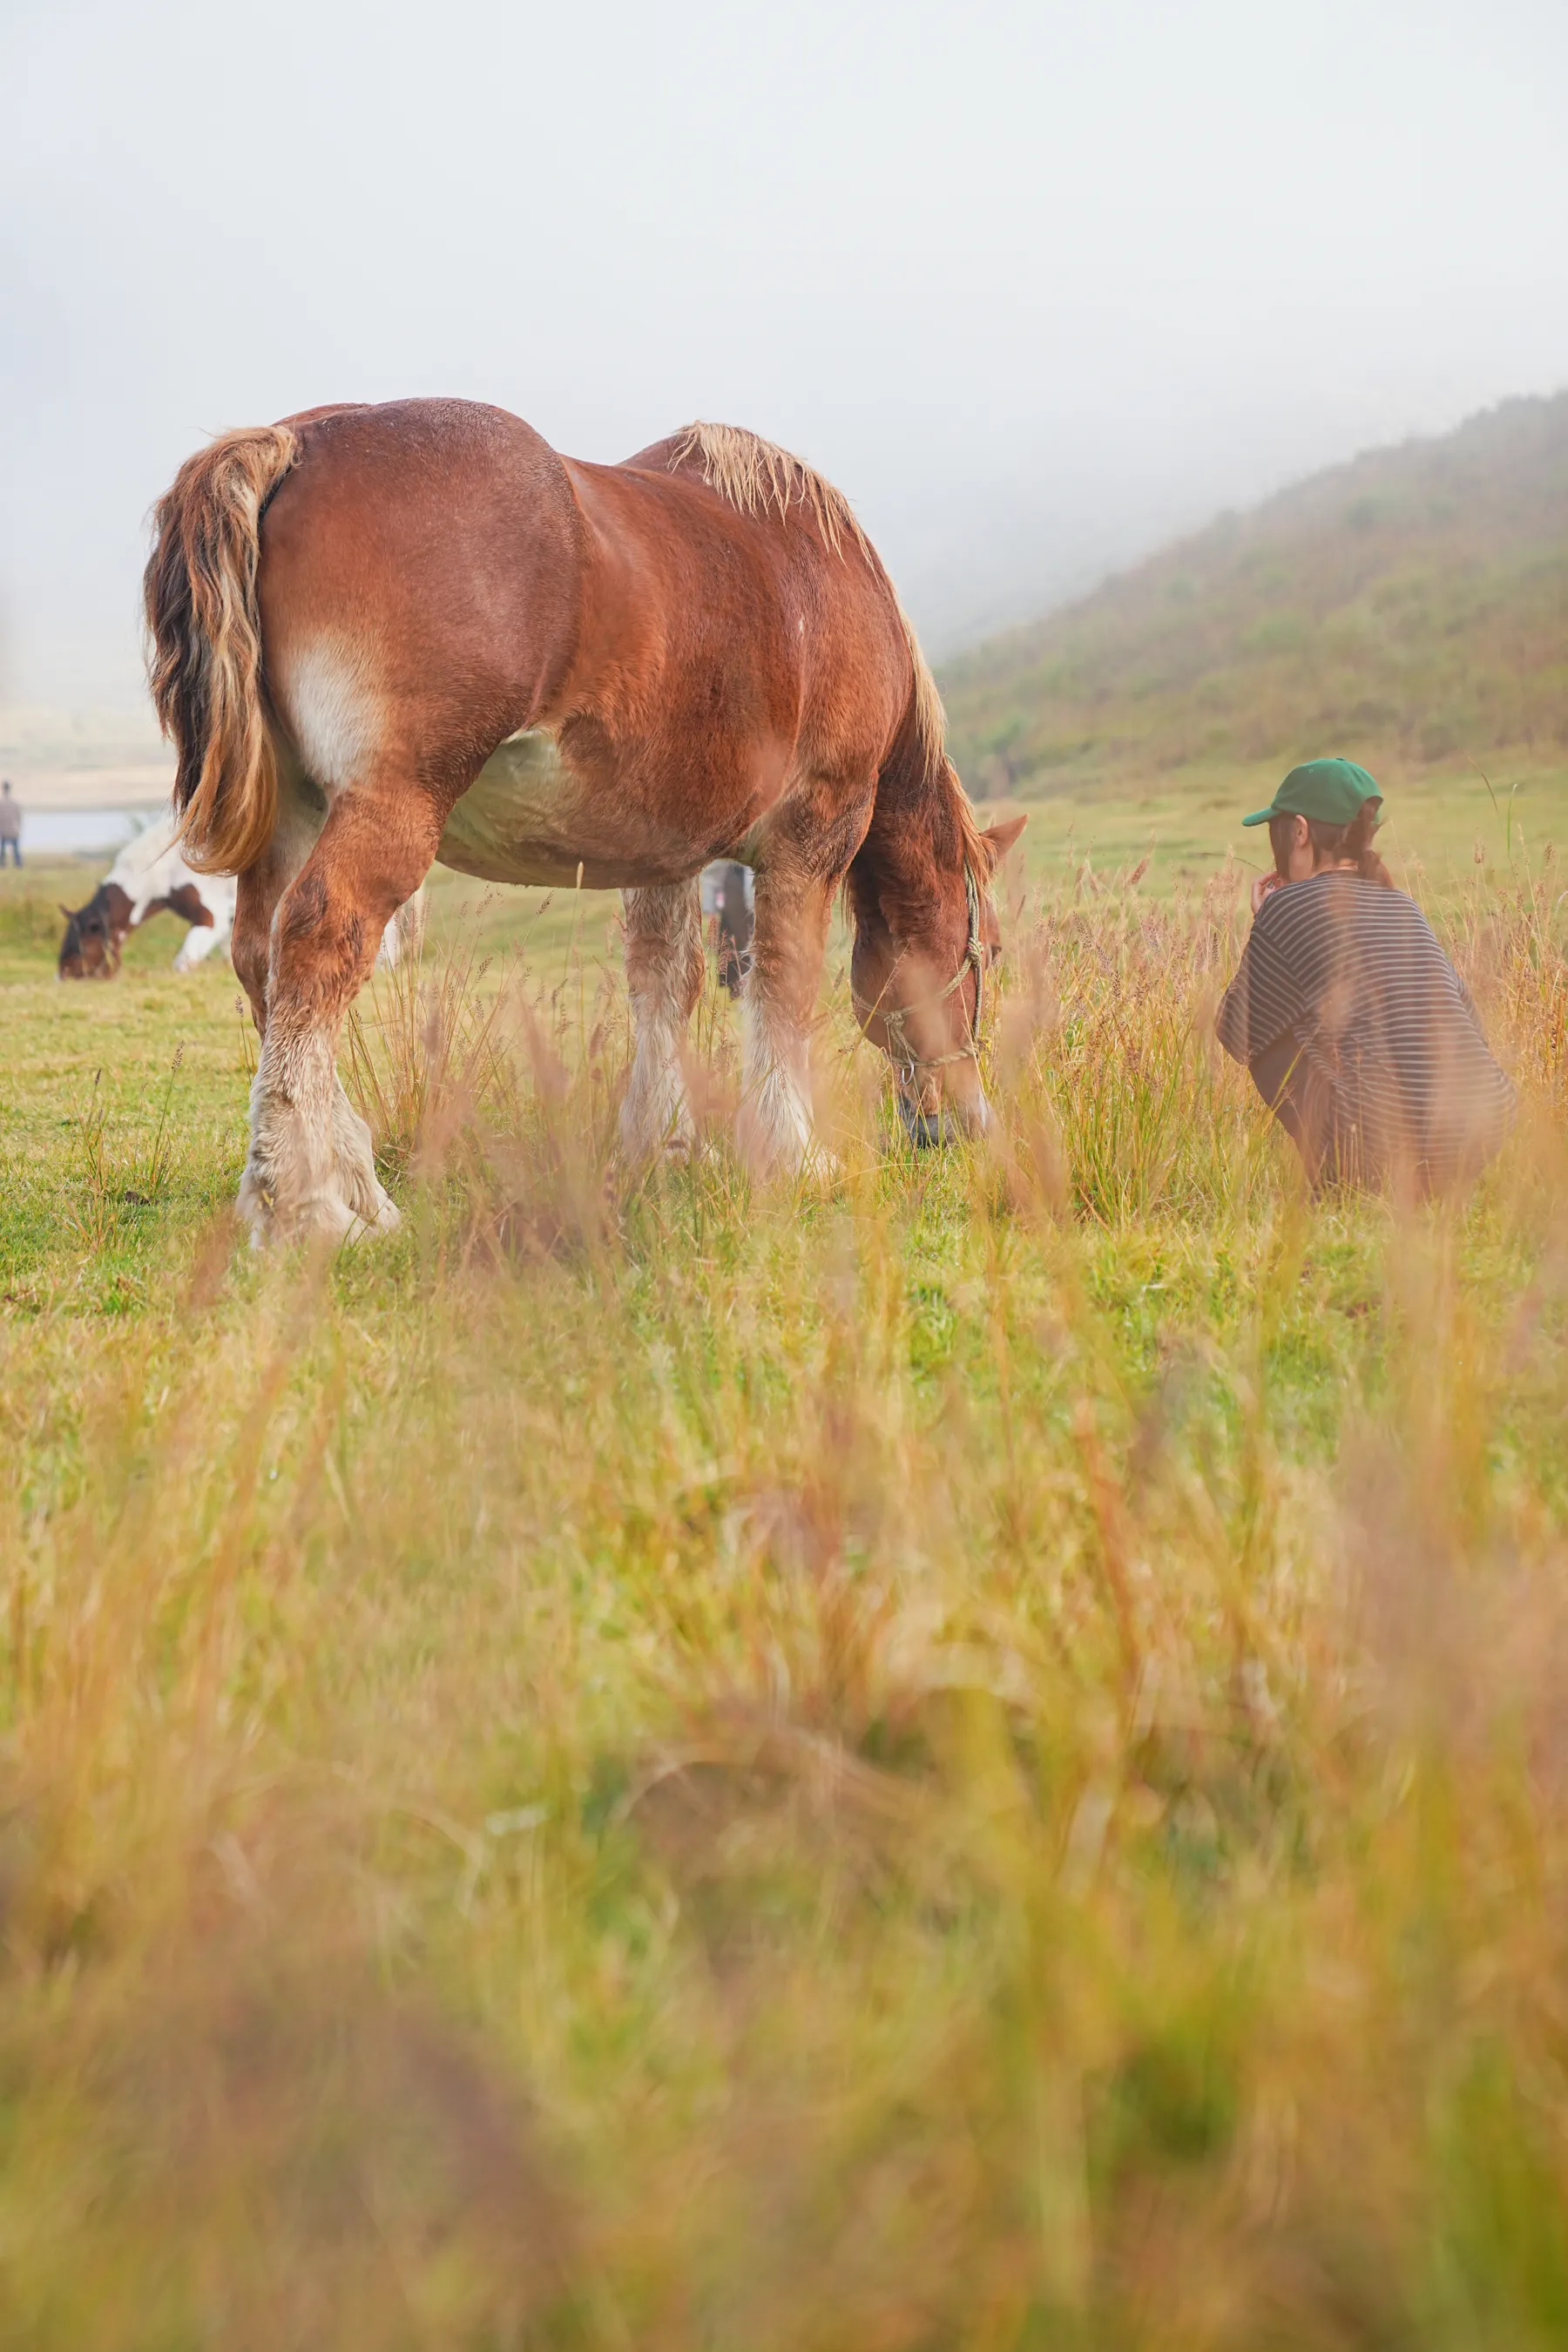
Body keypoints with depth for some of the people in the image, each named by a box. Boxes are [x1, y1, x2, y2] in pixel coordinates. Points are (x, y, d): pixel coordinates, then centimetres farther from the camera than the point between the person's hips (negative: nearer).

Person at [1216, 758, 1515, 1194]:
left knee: (1269, 1039, 14)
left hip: (1381, 1151, -6)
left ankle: (1335, 1184, 15)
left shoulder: (1289, 905, -2)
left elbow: (1239, 1037, 6)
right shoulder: (1404, 907, 17)